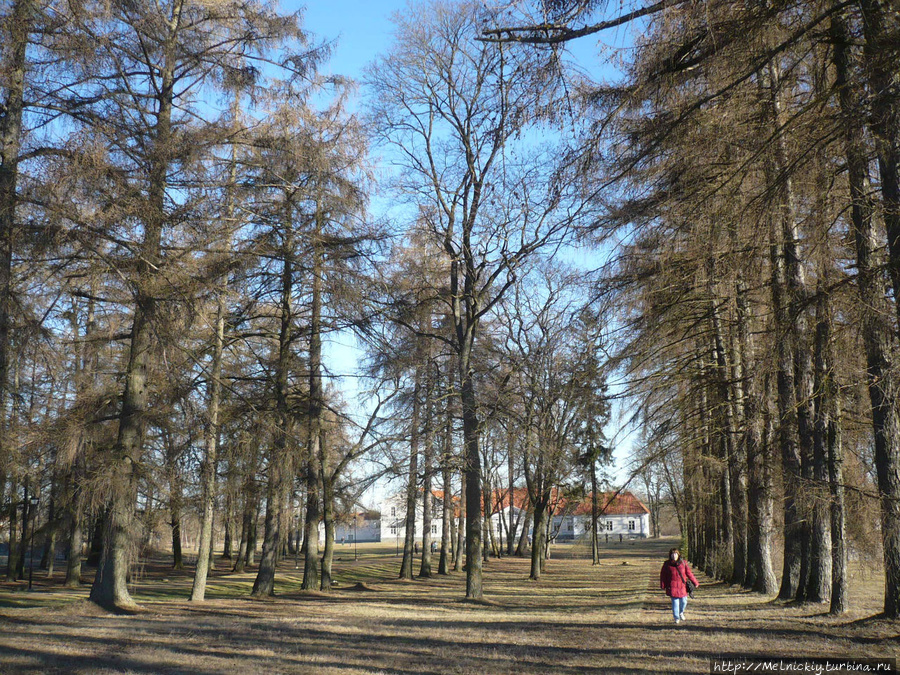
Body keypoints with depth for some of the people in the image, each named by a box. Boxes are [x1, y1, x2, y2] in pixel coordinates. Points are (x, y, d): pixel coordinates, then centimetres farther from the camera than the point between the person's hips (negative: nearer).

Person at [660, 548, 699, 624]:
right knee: (675, 602, -1)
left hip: (682, 586, 2)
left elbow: (689, 573, 5)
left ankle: (681, 612, 36)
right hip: (672, 587, -1)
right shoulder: (667, 564, -2)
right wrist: (662, 585, 2)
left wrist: (695, 582, 5)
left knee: (684, 601, 5)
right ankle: (677, 618, 13)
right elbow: (663, 575, 4)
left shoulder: (683, 563, 0)